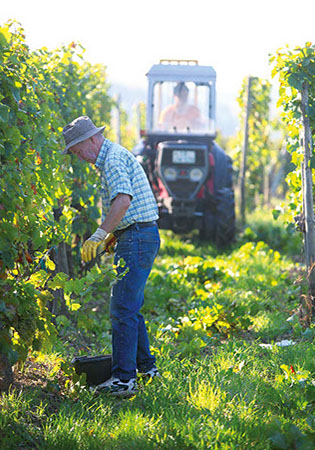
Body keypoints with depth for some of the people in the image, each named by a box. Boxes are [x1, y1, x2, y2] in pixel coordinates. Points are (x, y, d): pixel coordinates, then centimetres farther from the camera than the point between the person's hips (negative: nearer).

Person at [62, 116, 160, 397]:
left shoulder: (114, 159, -13)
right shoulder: (113, 157, 21)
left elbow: (123, 200, -28)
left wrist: (99, 236, -27)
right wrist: (112, 236, 24)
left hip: (137, 238, -11)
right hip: (138, 236, 11)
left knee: (123, 309, -11)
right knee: (130, 306, 17)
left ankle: (124, 379, -12)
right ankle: (146, 366, 25)